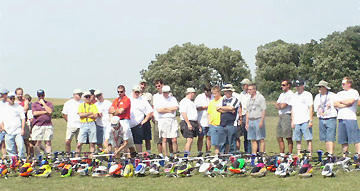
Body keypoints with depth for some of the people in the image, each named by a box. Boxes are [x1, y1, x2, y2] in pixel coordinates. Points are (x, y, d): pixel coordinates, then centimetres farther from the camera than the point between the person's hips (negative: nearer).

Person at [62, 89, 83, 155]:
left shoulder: (83, 103, 7)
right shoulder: (68, 103, 5)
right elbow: (64, 115, 12)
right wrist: (69, 121, 8)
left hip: (80, 126, 1)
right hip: (71, 126, -1)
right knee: (67, 141, -9)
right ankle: (67, 155, 5)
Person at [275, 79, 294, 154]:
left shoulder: (290, 94, -8)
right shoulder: (282, 95, 22)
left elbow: (283, 106, -15)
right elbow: (276, 106, 16)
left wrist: (279, 105, 5)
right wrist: (281, 105, -3)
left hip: (287, 116, -9)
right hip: (280, 116, 9)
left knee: (288, 138, -7)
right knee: (279, 137, 8)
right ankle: (282, 154, 14)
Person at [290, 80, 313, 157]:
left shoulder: (308, 95, 1)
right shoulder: (294, 96, 15)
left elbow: (310, 108, -2)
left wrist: (311, 120, -9)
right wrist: (292, 121, 10)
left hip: (305, 121, -5)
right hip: (296, 122, 5)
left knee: (308, 139, -7)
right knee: (297, 139, 5)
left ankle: (309, 154, -7)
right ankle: (298, 155, 10)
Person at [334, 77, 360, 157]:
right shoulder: (340, 93, 19)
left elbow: (350, 101, -14)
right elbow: (335, 104, 5)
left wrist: (341, 101, 2)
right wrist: (346, 104, -5)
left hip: (351, 118, -5)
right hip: (341, 118, 5)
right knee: (343, 140, 6)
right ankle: (344, 156, 12)